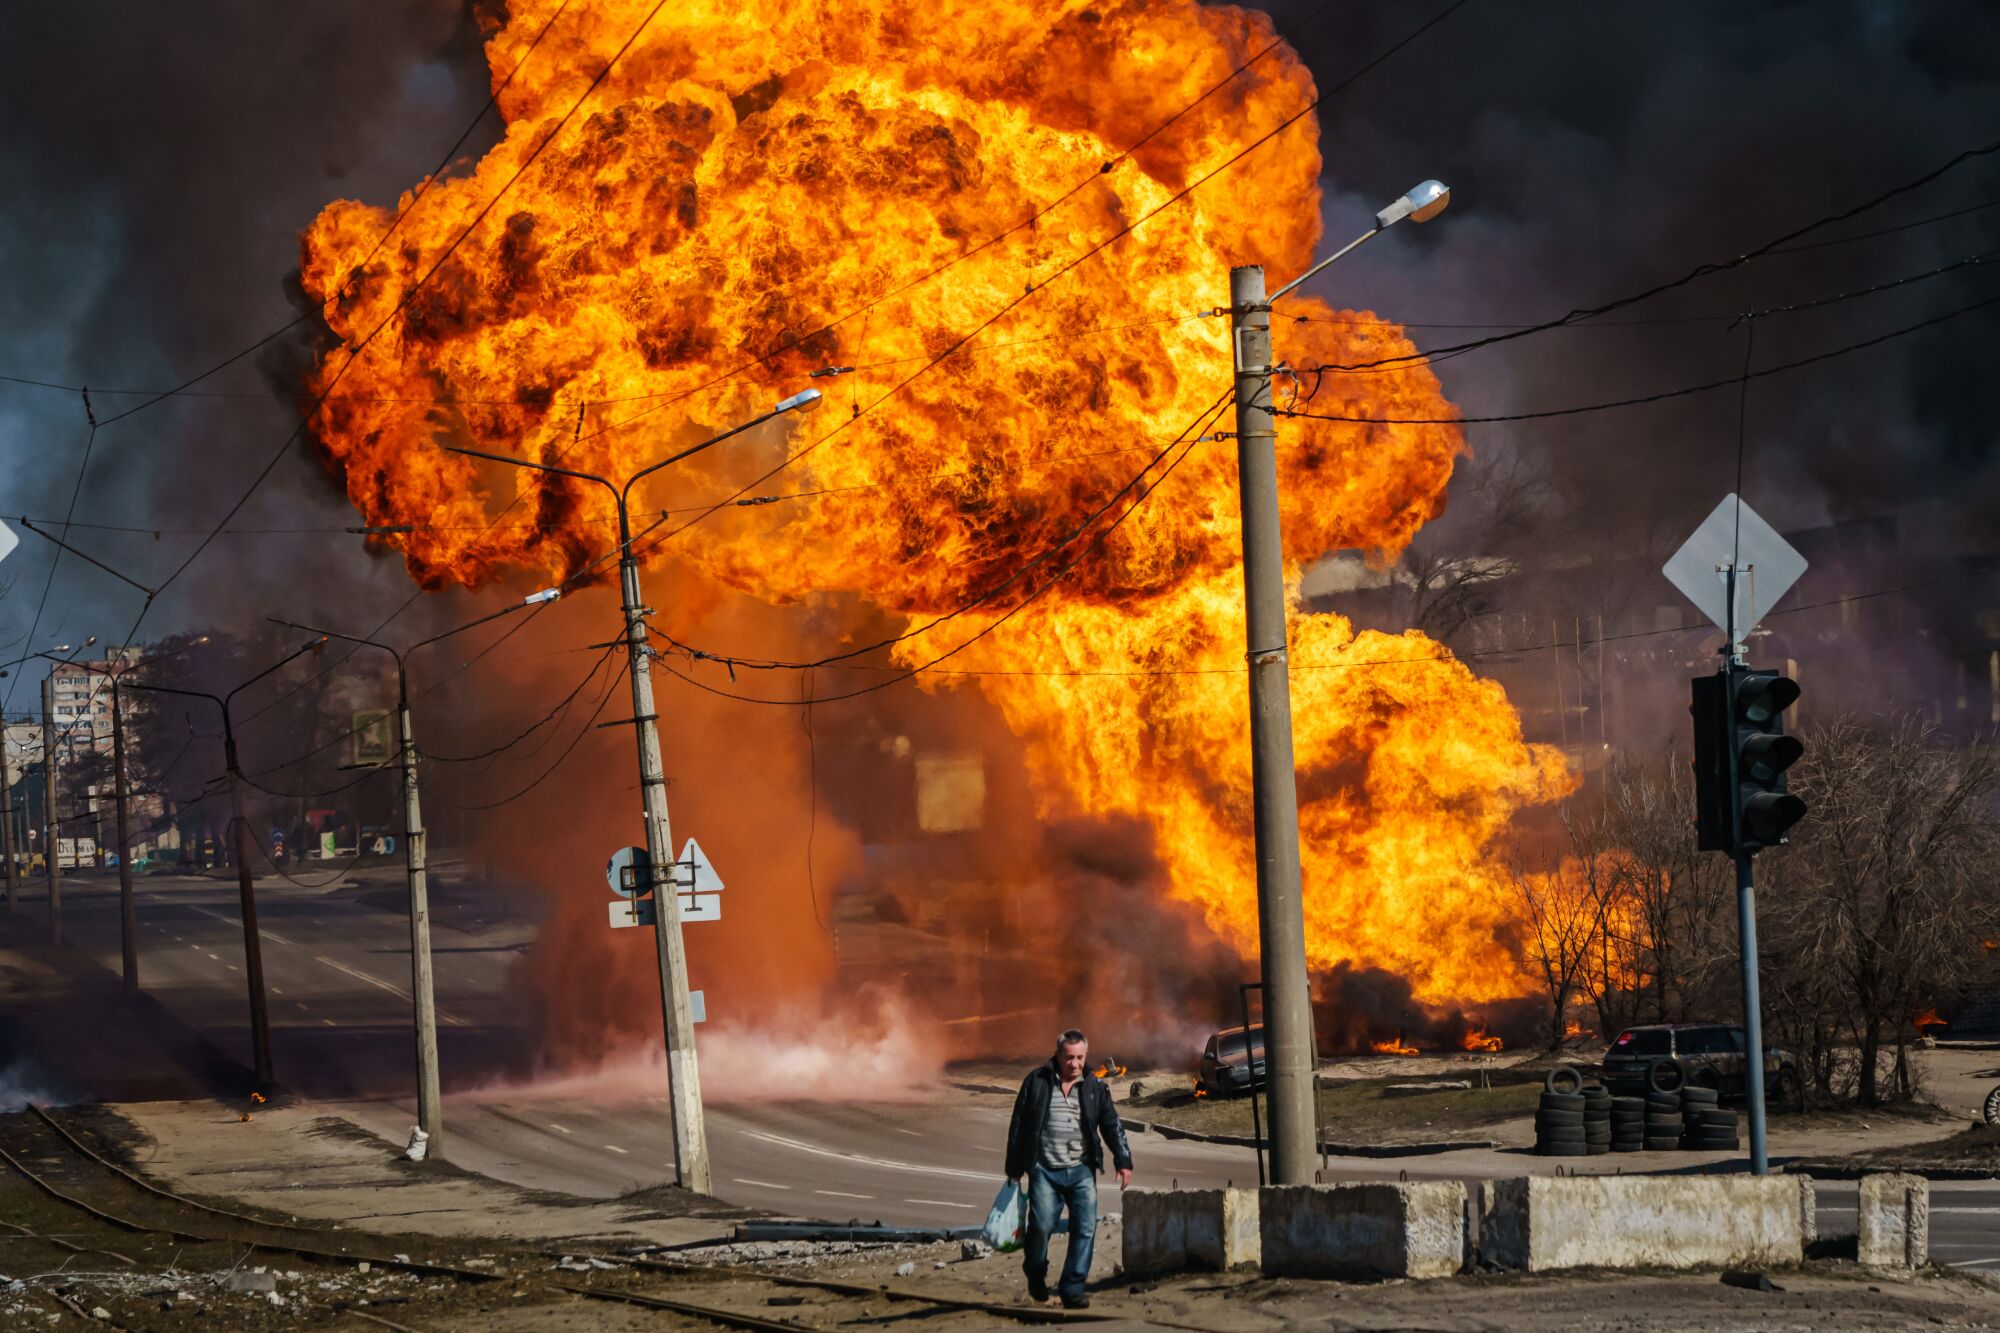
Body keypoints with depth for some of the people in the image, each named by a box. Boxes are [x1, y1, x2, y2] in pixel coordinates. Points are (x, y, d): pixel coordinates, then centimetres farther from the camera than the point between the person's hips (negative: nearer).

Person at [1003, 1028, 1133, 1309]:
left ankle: (1073, 1288, 1)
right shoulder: (1036, 1082, 3)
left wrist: (1123, 1161, 0)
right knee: (1041, 1225, -9)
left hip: (1081, 1170, 2)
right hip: (1045, 1170, -2)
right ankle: (1035, 1274, 20)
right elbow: (1018, 1127, 6)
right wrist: (1014, 1169, 6)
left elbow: (1112, 1125, 11)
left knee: (1085, 1228, -8)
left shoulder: (1095, 1087, 9)